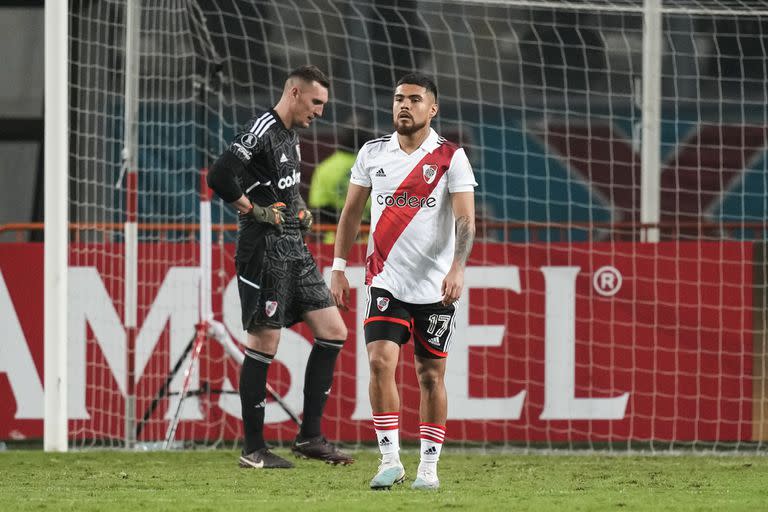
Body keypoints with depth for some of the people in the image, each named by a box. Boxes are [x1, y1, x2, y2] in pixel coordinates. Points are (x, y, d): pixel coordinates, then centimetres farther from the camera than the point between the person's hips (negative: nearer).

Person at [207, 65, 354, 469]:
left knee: (333, 331, 5)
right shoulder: (262, 130, -13)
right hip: (264, 249, -10)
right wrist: (255, 212, -15)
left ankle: (309, 436, 9)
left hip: (294, 249, 10)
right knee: (264, 343, -5)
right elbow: (220, 177, -25)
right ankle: (253, 449, 1)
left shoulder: (291, 136, 17)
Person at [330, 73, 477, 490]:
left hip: (435, 287, -2)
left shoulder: (450, 158, -3)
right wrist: (338, 268, 9)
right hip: (386, 282, 2)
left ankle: (428, 467, 13)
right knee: (380, 361, -14)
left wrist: (457, 268, -25)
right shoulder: (372, 153, 6)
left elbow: (465, 220, -10)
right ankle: (390, 460, -8)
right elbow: (351, 213, 14)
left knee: (431, 375, 4)